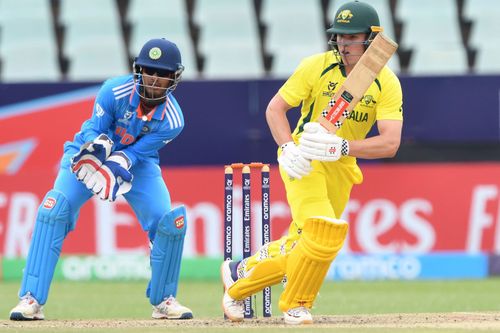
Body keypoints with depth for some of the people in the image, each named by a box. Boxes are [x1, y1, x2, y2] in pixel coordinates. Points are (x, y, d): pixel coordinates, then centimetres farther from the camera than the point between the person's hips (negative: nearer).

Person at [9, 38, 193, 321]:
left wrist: (119, 163, -44)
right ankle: (31, 299, -21)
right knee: (54, 209, -23)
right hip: (90, 155, -2)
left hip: (139, 163, 2)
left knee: (171, 221, -16)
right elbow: (93, 131, -22)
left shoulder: (172, 120, -22)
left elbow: (138, 151, -25)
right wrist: (97, 147, -44)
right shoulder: (115, 91, -27)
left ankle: (163, 300, 8)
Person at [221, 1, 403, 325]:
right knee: (323, 233, -24)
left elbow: (390, 143, -21)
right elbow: (275, 107, -6)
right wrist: (288, 147, -24)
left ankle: (239, 275, 35)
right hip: (303, 160, -4)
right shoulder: (317, 66, -13)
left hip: (341, 167, 4)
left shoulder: (387, 83, -11)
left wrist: (342, 147, -37)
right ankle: (296, 304, -3)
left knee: (301, 247, 10)